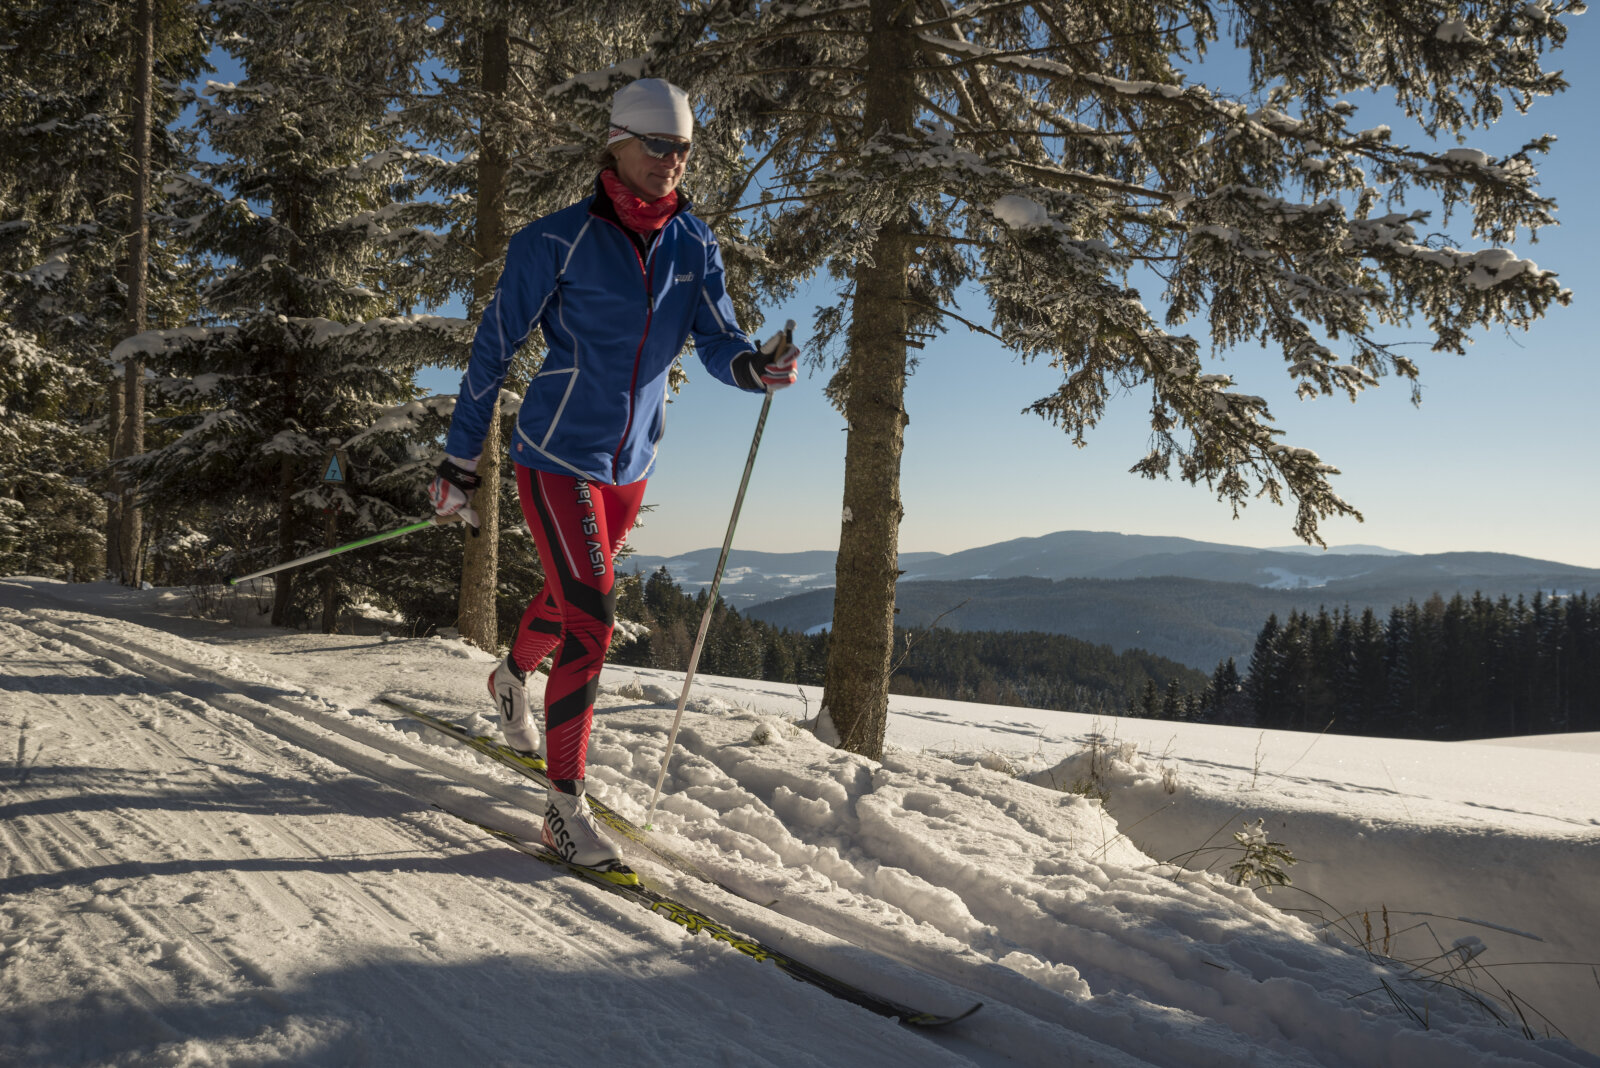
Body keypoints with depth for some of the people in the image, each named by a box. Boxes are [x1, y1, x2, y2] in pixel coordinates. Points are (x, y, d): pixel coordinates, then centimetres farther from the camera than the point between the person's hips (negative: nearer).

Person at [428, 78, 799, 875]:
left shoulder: (695, 245, 2)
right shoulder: (558, 240, -12)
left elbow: (716, 342, -3)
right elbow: (494, 347, -7)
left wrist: (754, 365, -28)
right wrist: (460, 460, -5)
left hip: (631, 463, 6)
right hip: (557, 456, -6)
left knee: (570, 598, 24)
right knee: (591, 617, -15)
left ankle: (512, 677, 57)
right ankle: (565, 807, -4)